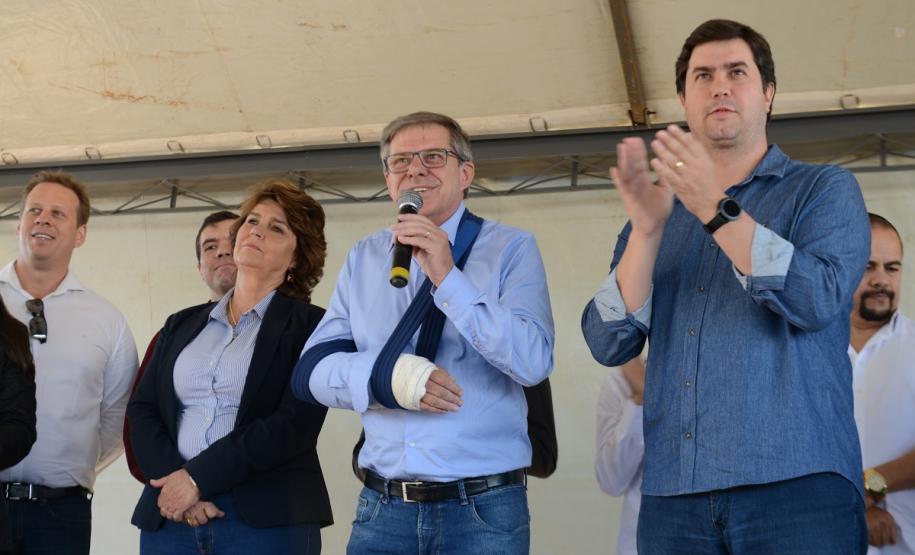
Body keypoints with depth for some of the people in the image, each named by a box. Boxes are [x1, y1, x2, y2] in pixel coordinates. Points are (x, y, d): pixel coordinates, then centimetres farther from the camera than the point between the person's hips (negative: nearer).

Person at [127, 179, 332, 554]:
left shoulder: (309, 326, 1)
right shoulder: (182, 325, 15)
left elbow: (296, 423, -11)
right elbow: (142, 410, 7)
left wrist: (198, 477, -14)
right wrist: (173, 480, -11)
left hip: (266, 519, -3)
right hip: (169, 515, 4)